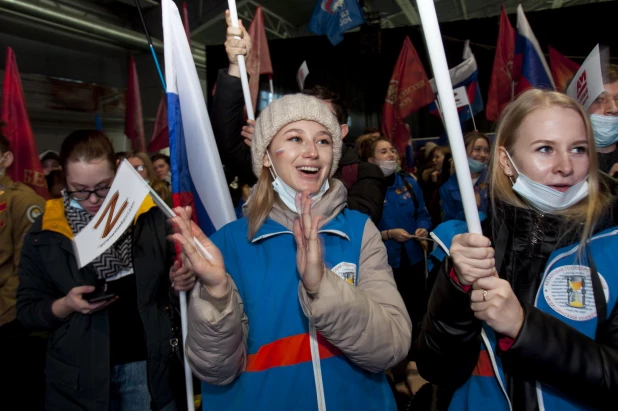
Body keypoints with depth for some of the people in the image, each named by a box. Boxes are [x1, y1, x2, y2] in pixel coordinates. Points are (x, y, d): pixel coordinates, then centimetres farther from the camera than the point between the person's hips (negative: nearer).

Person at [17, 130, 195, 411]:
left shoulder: (151, 217, -7)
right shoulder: (45, 233, -5)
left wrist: (181, 284, -18)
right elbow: (27, 309, -1)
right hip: (78, 374, 0)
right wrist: (65, 306, -20)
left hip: (147, 363, 1)